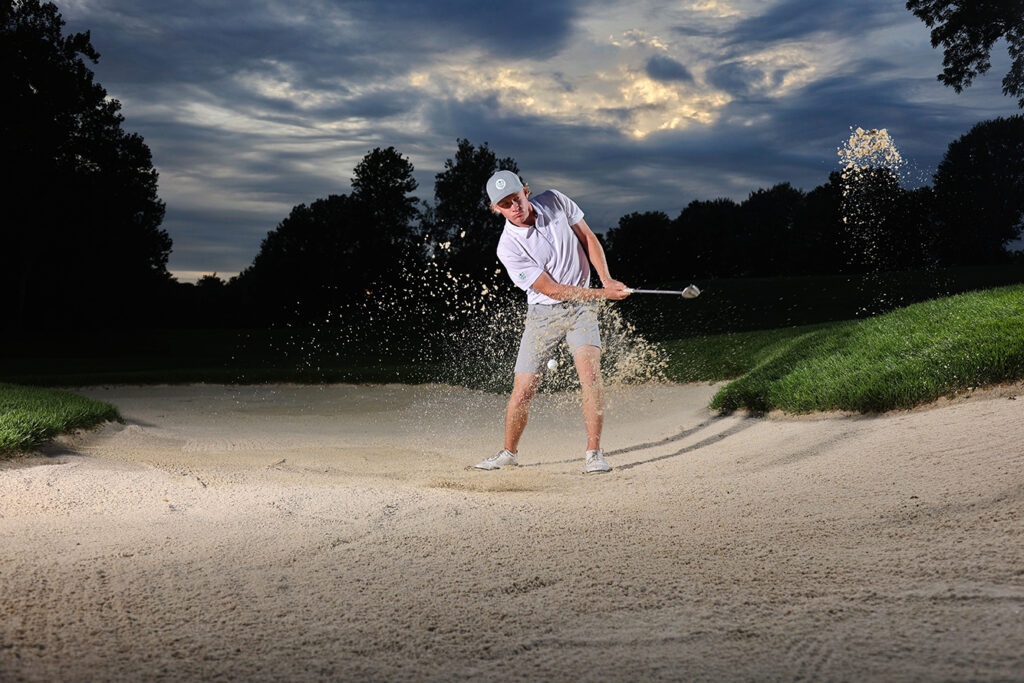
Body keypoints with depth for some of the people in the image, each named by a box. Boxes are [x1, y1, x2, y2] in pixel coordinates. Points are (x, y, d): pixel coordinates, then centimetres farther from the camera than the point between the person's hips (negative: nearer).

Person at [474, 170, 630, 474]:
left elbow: (588, 238, 7)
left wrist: (607, 279, -6)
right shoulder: (508, 247, -18)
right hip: (543, 314, -2)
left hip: (581, 305, 2)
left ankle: (593, 452, -12)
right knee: (522, 391, -3)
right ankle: (509, 452, 21)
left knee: (590, 373, -20)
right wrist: (603, 294, -17)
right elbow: (551, 289, -16)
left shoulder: (555, 201, -7)